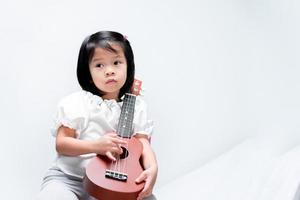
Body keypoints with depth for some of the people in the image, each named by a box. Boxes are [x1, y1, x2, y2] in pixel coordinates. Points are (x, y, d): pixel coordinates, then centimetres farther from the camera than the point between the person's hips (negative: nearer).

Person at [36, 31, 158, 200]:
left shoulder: (136, 106, 9)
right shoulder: (76, 103, 0)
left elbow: (143, 144, 2)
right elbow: (61, 144, -2)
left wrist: (152, 168, -21)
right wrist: (96, 145, -19)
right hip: (70, 178, -3)